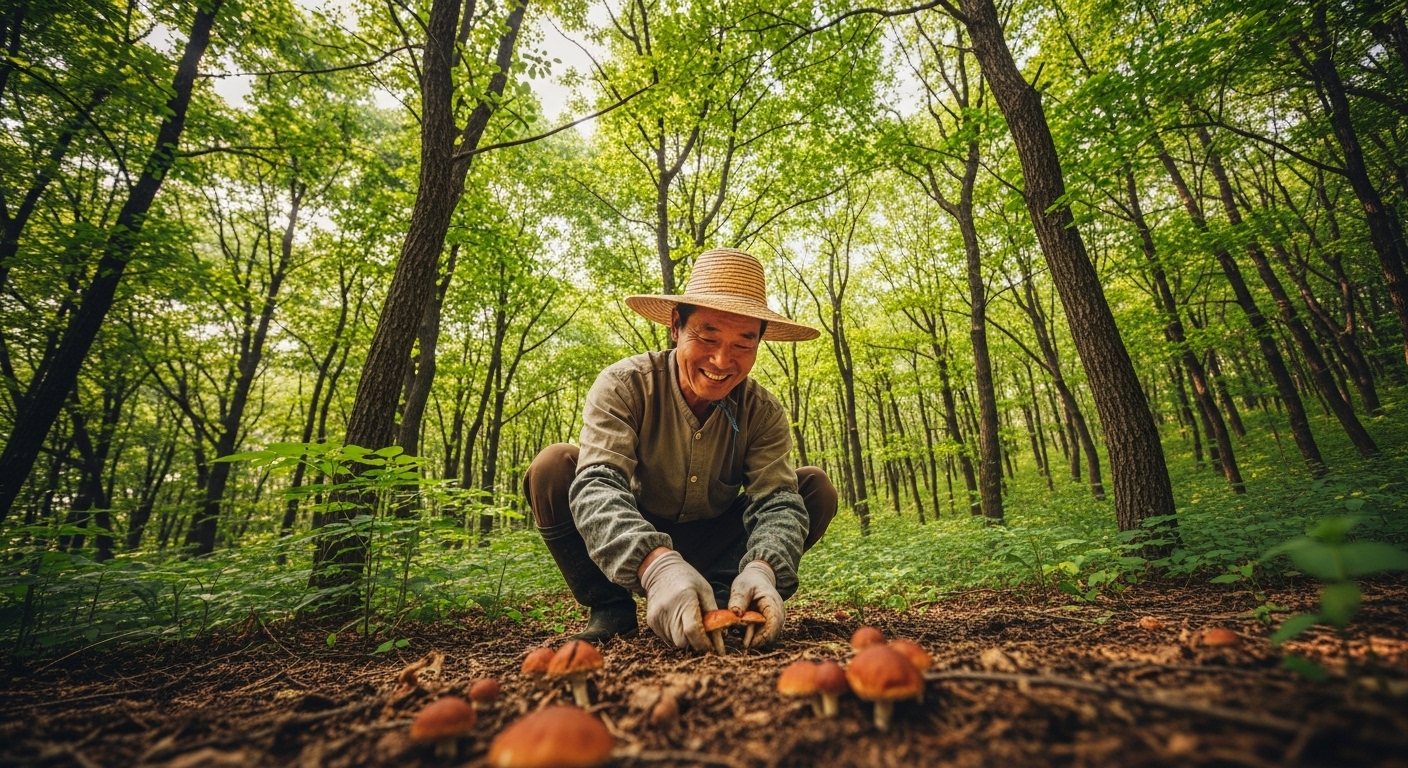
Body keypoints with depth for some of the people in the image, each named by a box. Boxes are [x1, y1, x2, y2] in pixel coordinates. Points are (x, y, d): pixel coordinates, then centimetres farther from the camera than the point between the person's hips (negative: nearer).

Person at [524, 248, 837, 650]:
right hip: (630, 551, -1)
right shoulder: (623, 386, -23)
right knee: (554, 465, -26)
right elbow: (598, 485, -35)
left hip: (712, 550, 2)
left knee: (815, 488, -15)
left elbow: (777, 500, -23)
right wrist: (657, 564, -53)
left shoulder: (764, 413, -14)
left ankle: (717, 602, -12)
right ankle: (611, 608, -10)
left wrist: (761, 568, -46)